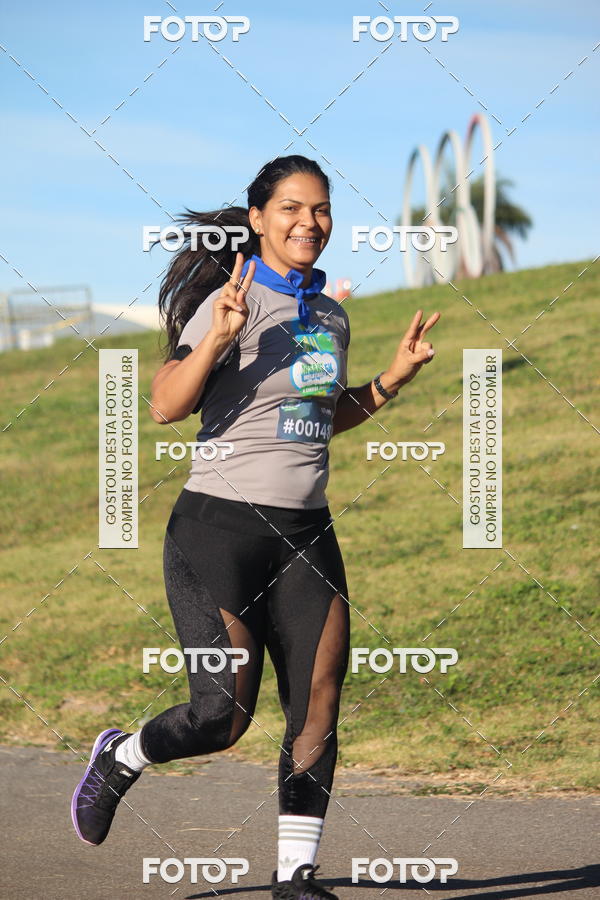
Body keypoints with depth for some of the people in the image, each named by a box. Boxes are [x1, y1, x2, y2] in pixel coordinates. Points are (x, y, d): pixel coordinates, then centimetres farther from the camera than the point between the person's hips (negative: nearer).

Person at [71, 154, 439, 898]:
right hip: (218, 528, -6)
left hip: (305, 533, 6)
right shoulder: (229, 303, -8)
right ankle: (119, 759, 21)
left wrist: (392, 380, 14)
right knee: (222, 715, -9)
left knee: (319, 708, -3)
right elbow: (166, 406, -16)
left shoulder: (332, 317, 13)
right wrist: (218, 340, -29)